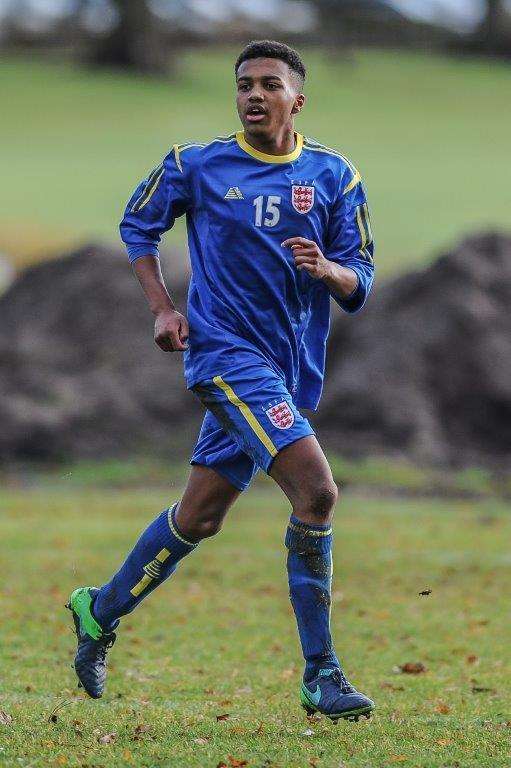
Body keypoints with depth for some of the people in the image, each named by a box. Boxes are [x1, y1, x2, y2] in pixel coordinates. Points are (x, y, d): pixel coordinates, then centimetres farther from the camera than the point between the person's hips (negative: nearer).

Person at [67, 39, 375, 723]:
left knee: (200, 516, 13)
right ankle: (320, 676, -17)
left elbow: (360, 282, 4)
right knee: (317, 490, -21)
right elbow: (138, 225, 13)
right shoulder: (196, 165, -2)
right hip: (226, 351, -5)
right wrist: (163, 308, 2)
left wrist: (326, 269, -18)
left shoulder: (334, 176, 4)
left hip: (291, 369, 5)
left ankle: (100, 612, 36)